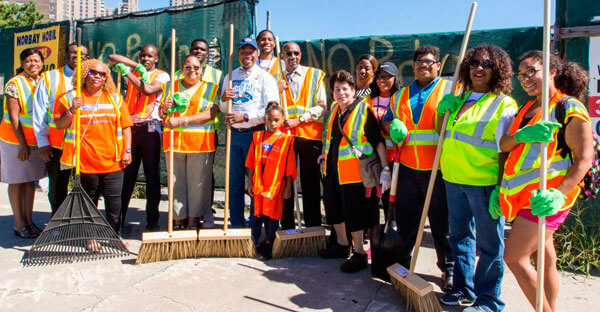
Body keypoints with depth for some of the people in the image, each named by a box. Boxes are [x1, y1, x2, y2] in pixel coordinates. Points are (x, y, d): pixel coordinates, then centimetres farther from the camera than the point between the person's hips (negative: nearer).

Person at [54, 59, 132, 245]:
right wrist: (71, 110, -12)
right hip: (86, 161, -1)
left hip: (112, 160, 1)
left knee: (114, 200, 3)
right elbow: (59, 125, 5)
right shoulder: (71, 98, 6)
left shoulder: (115, 98, 10)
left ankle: (115, 235, 19)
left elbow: (126, 126, 10)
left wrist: (127, 150, 1)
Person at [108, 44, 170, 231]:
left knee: (152, 175, 0)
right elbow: (112, 58, 7)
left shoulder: (161, 75, 7)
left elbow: (148, 89, -11)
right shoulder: (132, 71, 18)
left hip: (150, 128, -3)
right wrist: (137, 66, 1)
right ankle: (118, 219, 13)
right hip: (129, 127, 3)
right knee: (126, 174, 4)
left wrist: (129, 74, -7)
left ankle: (152, 220, 7)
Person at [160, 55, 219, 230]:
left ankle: (194, 220, 9)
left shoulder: (210, 88, 9)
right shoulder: (171, 86, 19)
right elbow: (161, 114, 22)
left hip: (200, 142, -2)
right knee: (176, 182, 3)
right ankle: (178, 220, 12)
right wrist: (165, 108, -3)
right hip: (173, 141, 3)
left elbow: (211, 113, -7)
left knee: (198, 182, -1)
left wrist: (182, 120, -16)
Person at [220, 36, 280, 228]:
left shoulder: (265, 77, 1)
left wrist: (245, 117, -17)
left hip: (255, 134, -4)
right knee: (234, 181, 8)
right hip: (234, 133, 5)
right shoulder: (230, 77, 16)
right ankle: (237, 224, 20)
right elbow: (224, 110, 19)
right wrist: (224, 99, -4)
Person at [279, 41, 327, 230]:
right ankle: (287, 227, 15)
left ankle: (313, 227, 13)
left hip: (309, 135, -1)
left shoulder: (315, 75, 9)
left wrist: (298, 119, -10)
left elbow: (322, 106, 1)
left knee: (310, 183, 3)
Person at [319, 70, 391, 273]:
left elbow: (378, 141, -17)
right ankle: (342, 245, 35)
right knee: (333, 209, 15)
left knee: (353, 211, -1)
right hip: (332, 169, 8)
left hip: (352, 171, -7)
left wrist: (385, 169, -22)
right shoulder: (334, 108, 8)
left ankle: (359, 254, 14)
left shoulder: (364, 110, -13)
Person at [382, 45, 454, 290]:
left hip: (438, 169, -3)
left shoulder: (450, 89, 5)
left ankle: (448, 267, 21)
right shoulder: (401, 95, 18)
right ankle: (401, 261, 30)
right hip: (408, 168, 4)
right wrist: (393, 126, 0)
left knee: (442, 220, 4)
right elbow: (387, 120, 23)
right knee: (405, 217, 12)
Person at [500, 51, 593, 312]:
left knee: (514, 257, -7)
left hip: (543, 197, -7)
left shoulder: (570, 108, -8)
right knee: (544, 258, 13)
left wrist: (560, 193, -26)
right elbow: (504, 146, 8)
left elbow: (584, 158, -15)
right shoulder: (527, 109, 16)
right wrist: (521, 135, -12)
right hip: (522, 192, 7)